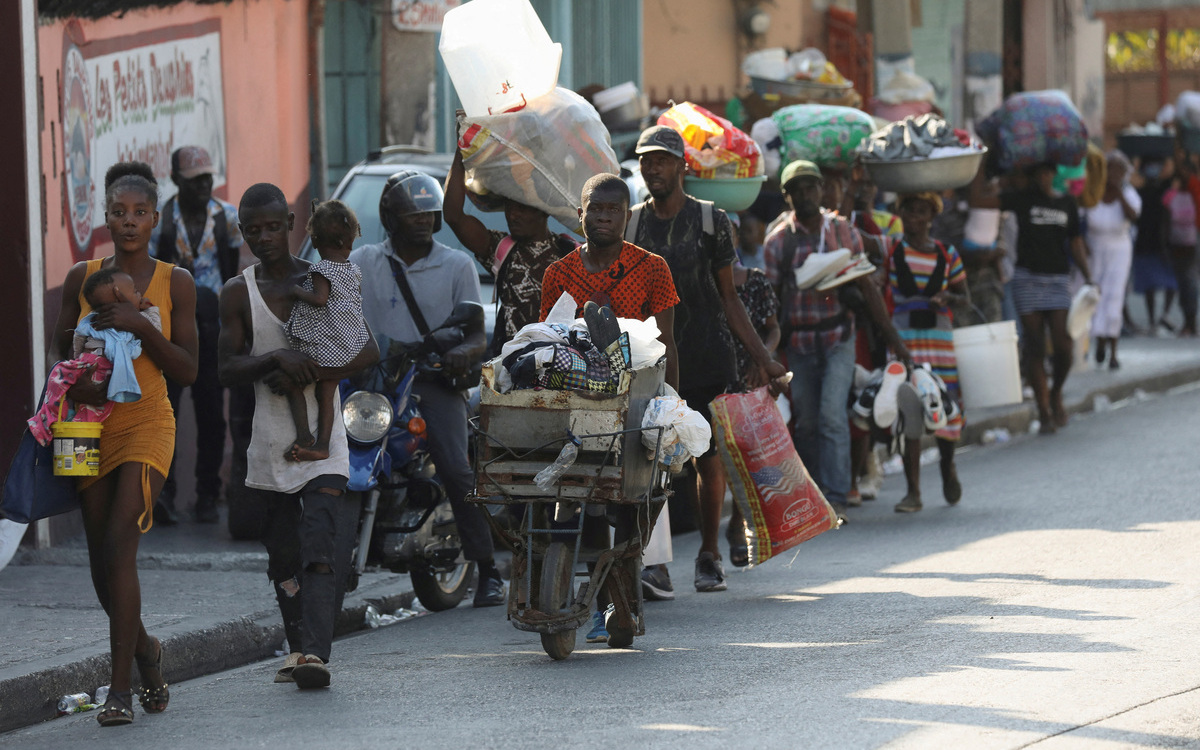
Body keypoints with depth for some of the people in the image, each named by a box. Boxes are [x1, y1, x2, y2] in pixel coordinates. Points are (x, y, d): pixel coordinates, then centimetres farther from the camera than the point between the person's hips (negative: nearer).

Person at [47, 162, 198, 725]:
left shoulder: (175, 284, 0)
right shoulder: (82, 278, 5)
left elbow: (188, 371, -2)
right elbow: (59, 347, 11)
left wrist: (141, 325, -16)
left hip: (146, 425, -3)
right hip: (91, 424, 3)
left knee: (119, 547, -18)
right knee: (101, 562, 5)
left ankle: (121, 687, -15)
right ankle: (144, 651, 33)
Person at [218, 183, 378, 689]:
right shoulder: (238, 293, 6)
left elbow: (368, 353, -5)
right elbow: (227, 370, -1)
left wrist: (305, 375, -17)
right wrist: (276, 359, -20)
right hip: (270, 439, 3)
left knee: (322, 547, -15)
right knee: (283, 553, 8)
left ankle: (315, 652, -25)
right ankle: (298, 648, 21)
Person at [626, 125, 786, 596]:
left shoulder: (711, 221, 5)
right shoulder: (630, 226, 9)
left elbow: (729, 299, 9)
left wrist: (760, 357, 3)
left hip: (708, 359, 0)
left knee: (708, 458, 3)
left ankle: (709, 555, 20)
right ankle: (655, 565, -15)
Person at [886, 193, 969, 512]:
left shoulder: (947, 255, 8)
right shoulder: (890, 251, 0)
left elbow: (962, 292, 15)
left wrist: (947, 299, -5)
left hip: (940, 337, 2)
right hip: (903, 339, -2)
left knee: (947, 407, 1)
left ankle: (948, 465, 33)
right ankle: (913, 491, 2)